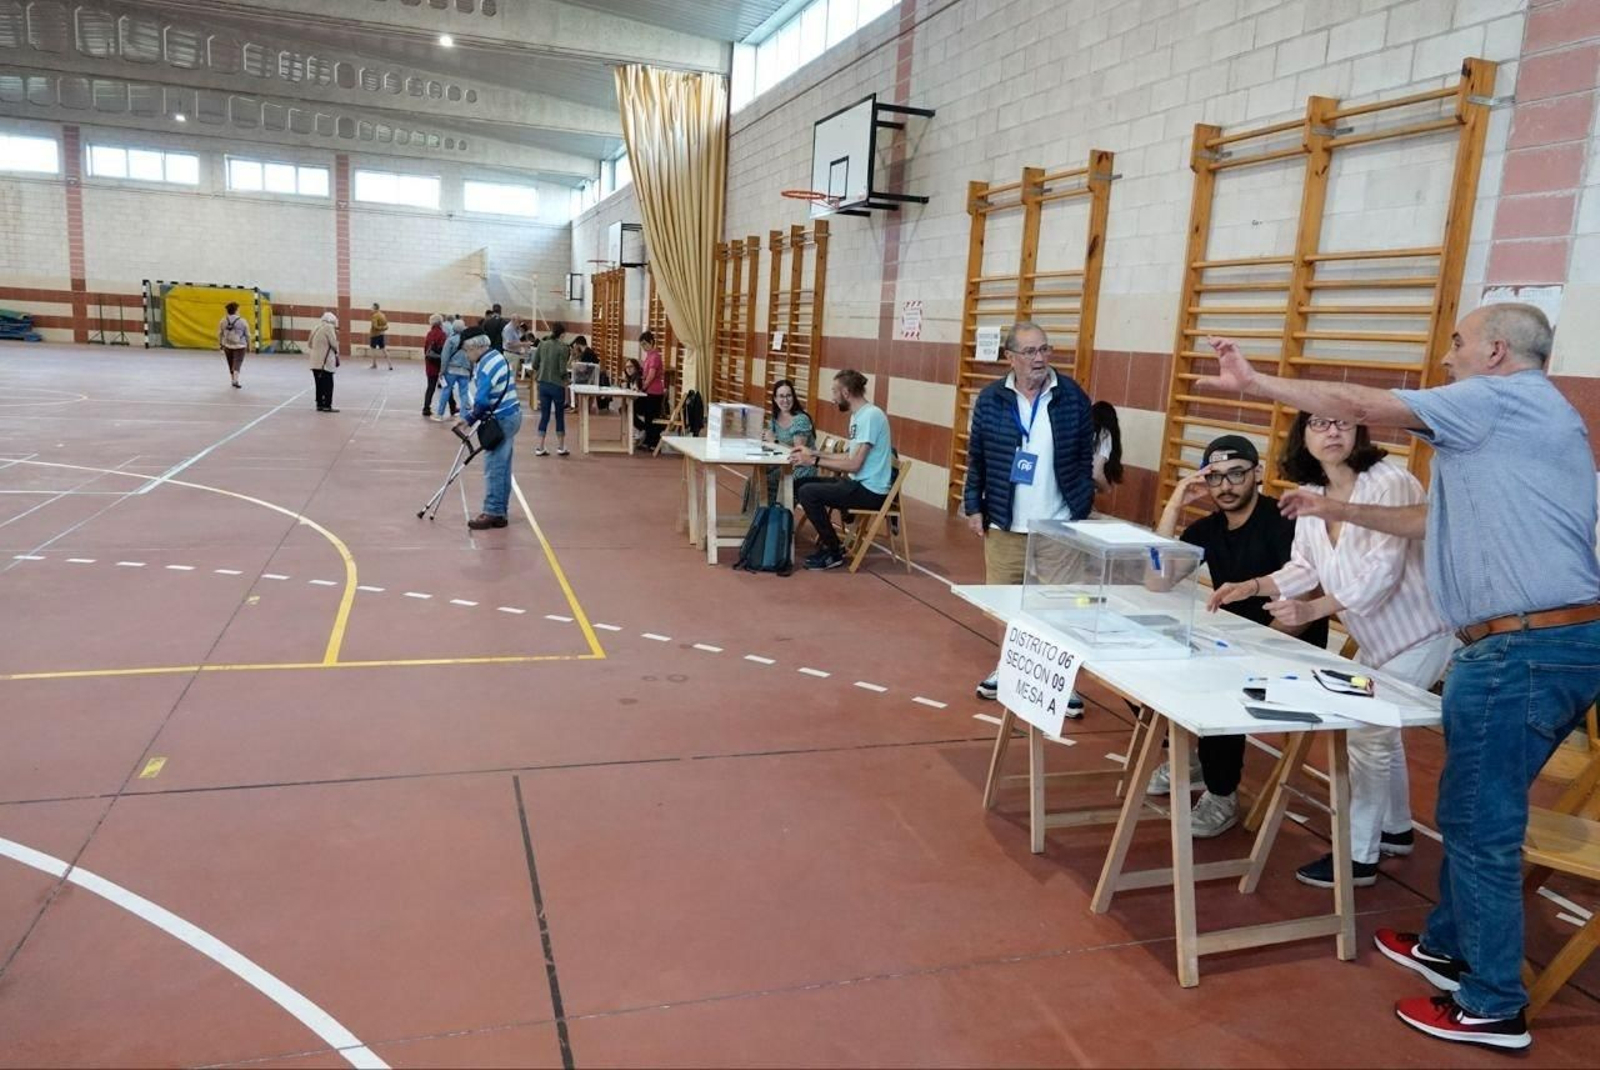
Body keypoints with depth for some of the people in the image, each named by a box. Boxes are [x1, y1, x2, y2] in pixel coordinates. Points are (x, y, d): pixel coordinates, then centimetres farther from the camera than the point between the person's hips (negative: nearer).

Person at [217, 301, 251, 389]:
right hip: (239, 346, -4)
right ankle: (236, 381, -19)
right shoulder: (243, 321, -10)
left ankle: (234, 380, 27)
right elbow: (247, 335, -4)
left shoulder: (223, 321, -1)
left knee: (231, 364, 16)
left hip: (227, 346, 4)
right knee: (237, 364, -5)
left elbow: (219, 333, 6)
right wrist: (249, 345, 10)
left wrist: (220, 343, 19)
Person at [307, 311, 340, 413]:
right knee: (328, 384, -3)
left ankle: (319, 404, 14)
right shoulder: (329, 327, -9)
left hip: (315, 361, 7)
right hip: (325, 361, -7)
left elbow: (309, 343, 16)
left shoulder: (316, 328, 14)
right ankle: (327, 405, -5)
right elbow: (333, 343, -11)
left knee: (319, 384, 12)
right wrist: (336, 352, 6)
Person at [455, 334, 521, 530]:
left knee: (494, 468, -5)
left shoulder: (487, 364, -17)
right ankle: (499, 513, 17)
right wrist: (469, 417, 13)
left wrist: (470, 417, -5)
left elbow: (482, 400, -23)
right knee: (502, 467, 12)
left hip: (502, 420, -10)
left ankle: (492, 513, 0)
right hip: (508, 416, 10)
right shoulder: (496, 357, 14)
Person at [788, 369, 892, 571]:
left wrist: (814, 461, -16)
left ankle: (834, 552, -5)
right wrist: (813, 453, 14)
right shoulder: (858, 415, 12)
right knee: (799, 484, 9)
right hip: (859, 483, 10)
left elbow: (854, 464, -22)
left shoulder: (870, 416, -19)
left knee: (807, 493, -19)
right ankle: (828, 542, 14)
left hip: (870, 491, -10)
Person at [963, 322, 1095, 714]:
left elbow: (1084, 460, 2)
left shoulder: (1074, 398, -2)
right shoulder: (991, 399, -1)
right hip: (1005, 525, 1)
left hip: (1058, 527, -1)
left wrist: (1081, 511, -1)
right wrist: (973, 506, 2)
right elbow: (976, 459, 5)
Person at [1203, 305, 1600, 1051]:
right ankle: (1449, 947, 34)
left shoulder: (1502, 398, -7)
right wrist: (1341, 511, 29)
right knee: (1476, 814, 20)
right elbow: (1442, 523, 26)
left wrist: (1253, 383, -4)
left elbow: (1361, 406, -12)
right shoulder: (1528, 420, 22)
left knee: (1481, 826, 0)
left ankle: (1492, 1007, 13)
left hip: (1523, 648, -10)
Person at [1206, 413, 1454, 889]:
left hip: (1418, 633, -8)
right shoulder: (1311, 494, -2)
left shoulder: (1390, 483, -26)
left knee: (1369, 734, -6)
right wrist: (1250, 587, -12)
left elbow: (1382, 571, -32)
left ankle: (1358, 856, 7)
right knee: (1378, 729, 20)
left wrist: (1312, 610, -40)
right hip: (1376, 636, 8)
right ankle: (1395, 829, 41)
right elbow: (1305, 567, 2)